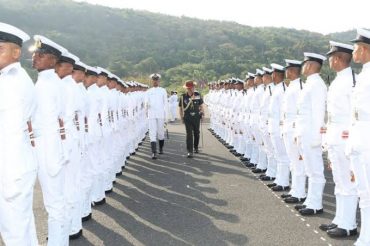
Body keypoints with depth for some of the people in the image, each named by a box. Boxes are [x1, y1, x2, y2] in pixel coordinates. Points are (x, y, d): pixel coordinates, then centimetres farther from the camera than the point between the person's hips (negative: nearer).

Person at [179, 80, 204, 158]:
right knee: (189, 134, -10)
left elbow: (201, 105, 12)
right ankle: (190, 151, -8)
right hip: (187, 118, -2)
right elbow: (181, 108, 4)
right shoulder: (183, 97, -7)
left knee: (196, 133, 16)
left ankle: (196, 147, 38)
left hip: (196, 117, 3)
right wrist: (182, 118, 5)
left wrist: (202, 111, 0)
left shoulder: (198, 95, -3)